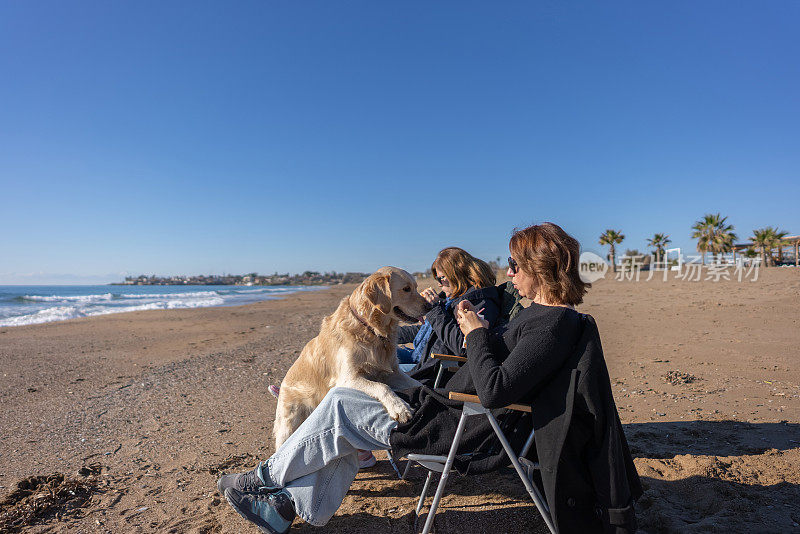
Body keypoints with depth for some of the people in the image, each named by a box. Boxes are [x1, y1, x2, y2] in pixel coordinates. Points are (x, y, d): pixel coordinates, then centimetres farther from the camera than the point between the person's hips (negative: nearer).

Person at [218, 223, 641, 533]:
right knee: (344, 424, 11)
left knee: (341, 406, -6)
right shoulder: (546, 312, 8)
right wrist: (478, 332, 4)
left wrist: (477, 334, -16)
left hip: (471, 429, -10)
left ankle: (267, 477, 16)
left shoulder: (553, 324, -22)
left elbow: (494, 390, -28)